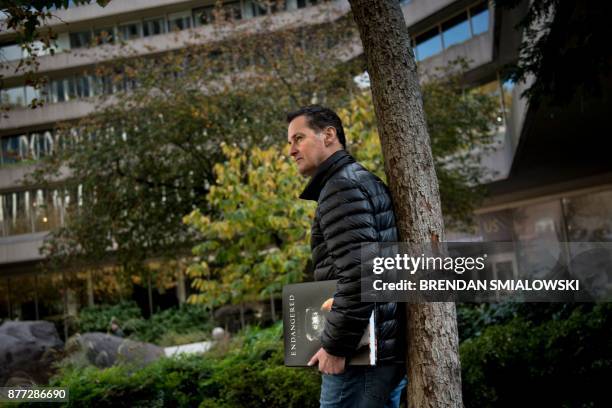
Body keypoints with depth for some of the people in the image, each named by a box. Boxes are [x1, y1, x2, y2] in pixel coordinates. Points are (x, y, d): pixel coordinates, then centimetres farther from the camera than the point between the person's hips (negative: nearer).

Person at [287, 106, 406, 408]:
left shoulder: (342, 187, -11)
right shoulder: (364, 182, 20)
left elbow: (358, 273, -24)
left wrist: (334, 346, -18)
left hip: (364, 352, -10)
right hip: (388, 346, 10)